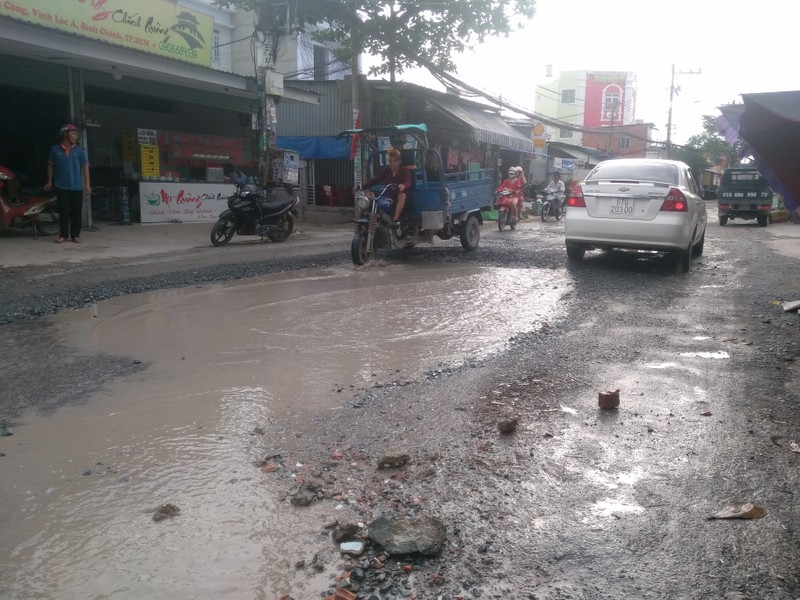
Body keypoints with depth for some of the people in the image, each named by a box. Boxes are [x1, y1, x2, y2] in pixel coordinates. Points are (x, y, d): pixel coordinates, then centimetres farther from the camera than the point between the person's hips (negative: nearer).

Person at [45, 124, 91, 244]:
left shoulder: (80, 151, 3)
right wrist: (49, 181, 8)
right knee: (63, 211, 1)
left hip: (77, 186, 0)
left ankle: (75, 235, 10)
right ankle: (63, 234, 9)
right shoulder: (55, 149, 3)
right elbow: (51, 165, 11)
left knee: (76, 211, 2)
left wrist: (87, 184, -3)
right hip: (61, 186, 0)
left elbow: (85, 167, 3)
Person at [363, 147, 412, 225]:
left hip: (399, 197, -3)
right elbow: (375, 180, -1)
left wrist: (403, 186, -47)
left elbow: (408, 182, -22)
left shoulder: (405, 172, -2)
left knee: (402, 195, -38)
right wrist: (363, 187, -17)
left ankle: (395, 219, -45)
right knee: (371, 194, -16)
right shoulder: (386, 172, 9)